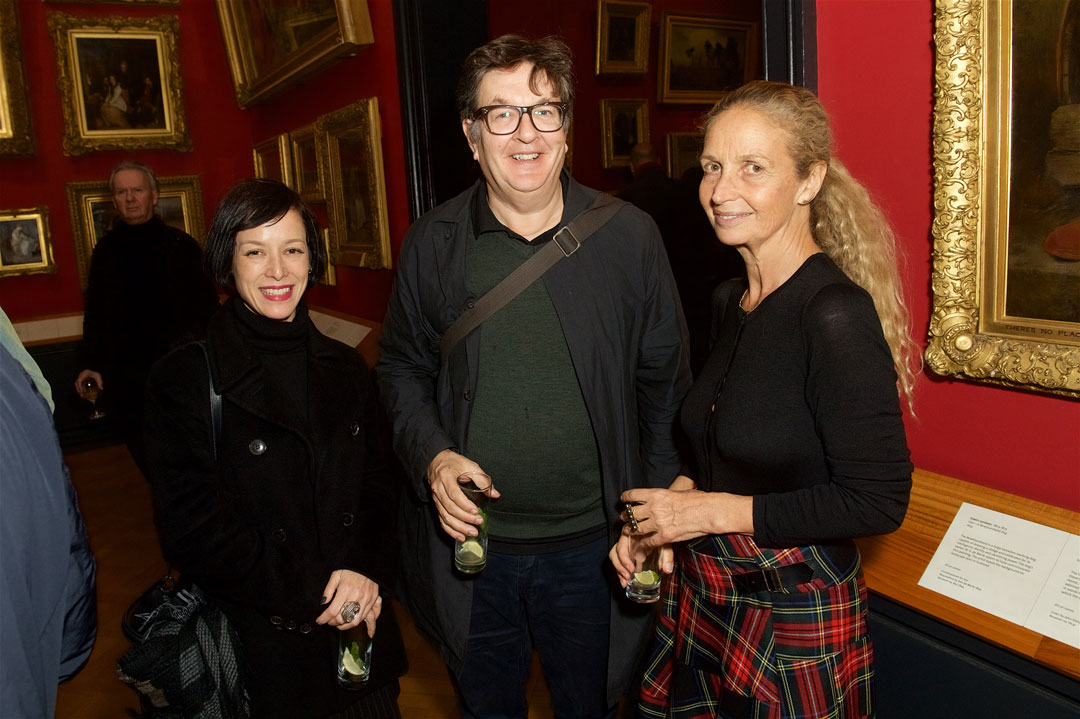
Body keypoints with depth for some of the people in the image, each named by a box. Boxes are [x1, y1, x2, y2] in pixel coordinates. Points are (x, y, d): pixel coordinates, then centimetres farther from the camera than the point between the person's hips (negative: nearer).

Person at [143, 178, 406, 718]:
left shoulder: (344, 369, 5)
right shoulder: (183, 379, -8)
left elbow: (378, 487, 6)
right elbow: (192, 529, -11)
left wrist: (365, 576, -11)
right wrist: (312, 595, -14)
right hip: (260, 647, -3)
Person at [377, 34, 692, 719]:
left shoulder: (629, 235, -6)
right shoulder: (432, 243, -3)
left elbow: (665, 381, -1)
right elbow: (401, 368, 7)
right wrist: (433, 455, -11)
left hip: (593, 542, 0)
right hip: (470, 539, 1)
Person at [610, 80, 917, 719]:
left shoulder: (837, 314, -22)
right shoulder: (732, 300, 2)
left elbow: (878, 502, -23)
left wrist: (714, 511, -20)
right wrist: (670, 506, -1)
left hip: (794, 618, -7)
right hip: (702, 593, 7)